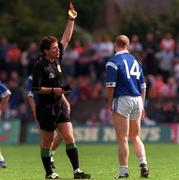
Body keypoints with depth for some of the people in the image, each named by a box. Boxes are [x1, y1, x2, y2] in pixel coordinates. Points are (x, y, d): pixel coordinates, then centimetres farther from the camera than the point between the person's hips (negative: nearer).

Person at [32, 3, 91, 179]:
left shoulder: (57, 59, 6)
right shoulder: (40, 66, -14)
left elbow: (66, 38, 15)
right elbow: (36, 89, -15)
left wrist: (71, 20, 13)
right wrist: (54, 90, -20)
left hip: (60, 107, 7)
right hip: (46, 109, -7)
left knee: (70, 139, -1)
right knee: (46, 143, 4)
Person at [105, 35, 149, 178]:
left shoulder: (113, 62, -4)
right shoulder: (135, 61, 15)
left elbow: (110, 86, -11)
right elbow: (143, 86, 15)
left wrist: (110, 104, 0)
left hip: (122, 100, -6)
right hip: (137, 101, 6)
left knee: (122, 139, -3)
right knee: (135, 137, 18)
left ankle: (124, 171, -5)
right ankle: (143, 163, 1)